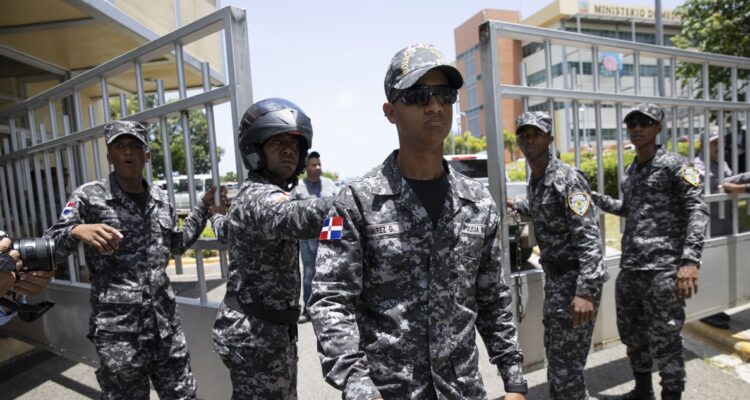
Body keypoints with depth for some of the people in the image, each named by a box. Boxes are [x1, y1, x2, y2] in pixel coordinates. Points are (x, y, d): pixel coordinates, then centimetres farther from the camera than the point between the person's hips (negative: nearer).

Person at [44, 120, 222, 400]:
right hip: (118, 328, -4)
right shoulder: (89, 197, -6)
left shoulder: (161, 200, 6)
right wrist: (77, 231, -29)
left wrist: (204, 205, 12)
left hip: (166, 322, 4)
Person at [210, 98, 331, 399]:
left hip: (267, 328, 10)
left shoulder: (252, 194, 12)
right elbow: (299, 217, -46)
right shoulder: (260, 196, -22)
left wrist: (217, 214, 51)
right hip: (256, 332, -10)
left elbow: (224, 229, 30)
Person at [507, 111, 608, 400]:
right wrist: (516, 205, 36)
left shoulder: (567, 178, -17)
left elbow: (589, 236, -24)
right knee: (554, 355, 21)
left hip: (575, 279, -8)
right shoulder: (534, 181, 8)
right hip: (554, 277, 9)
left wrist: (585, 291, -30)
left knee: (566, 364, -1)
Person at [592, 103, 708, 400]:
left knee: (663, 339, 1)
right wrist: (592, 197, 16)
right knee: (632, 335, 16)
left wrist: (690, 260, -21)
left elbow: (697, 210, -10)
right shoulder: (630, 172, 16)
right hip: (629, 267, 7)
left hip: (663, 268, -6)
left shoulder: (674, 165, -3)